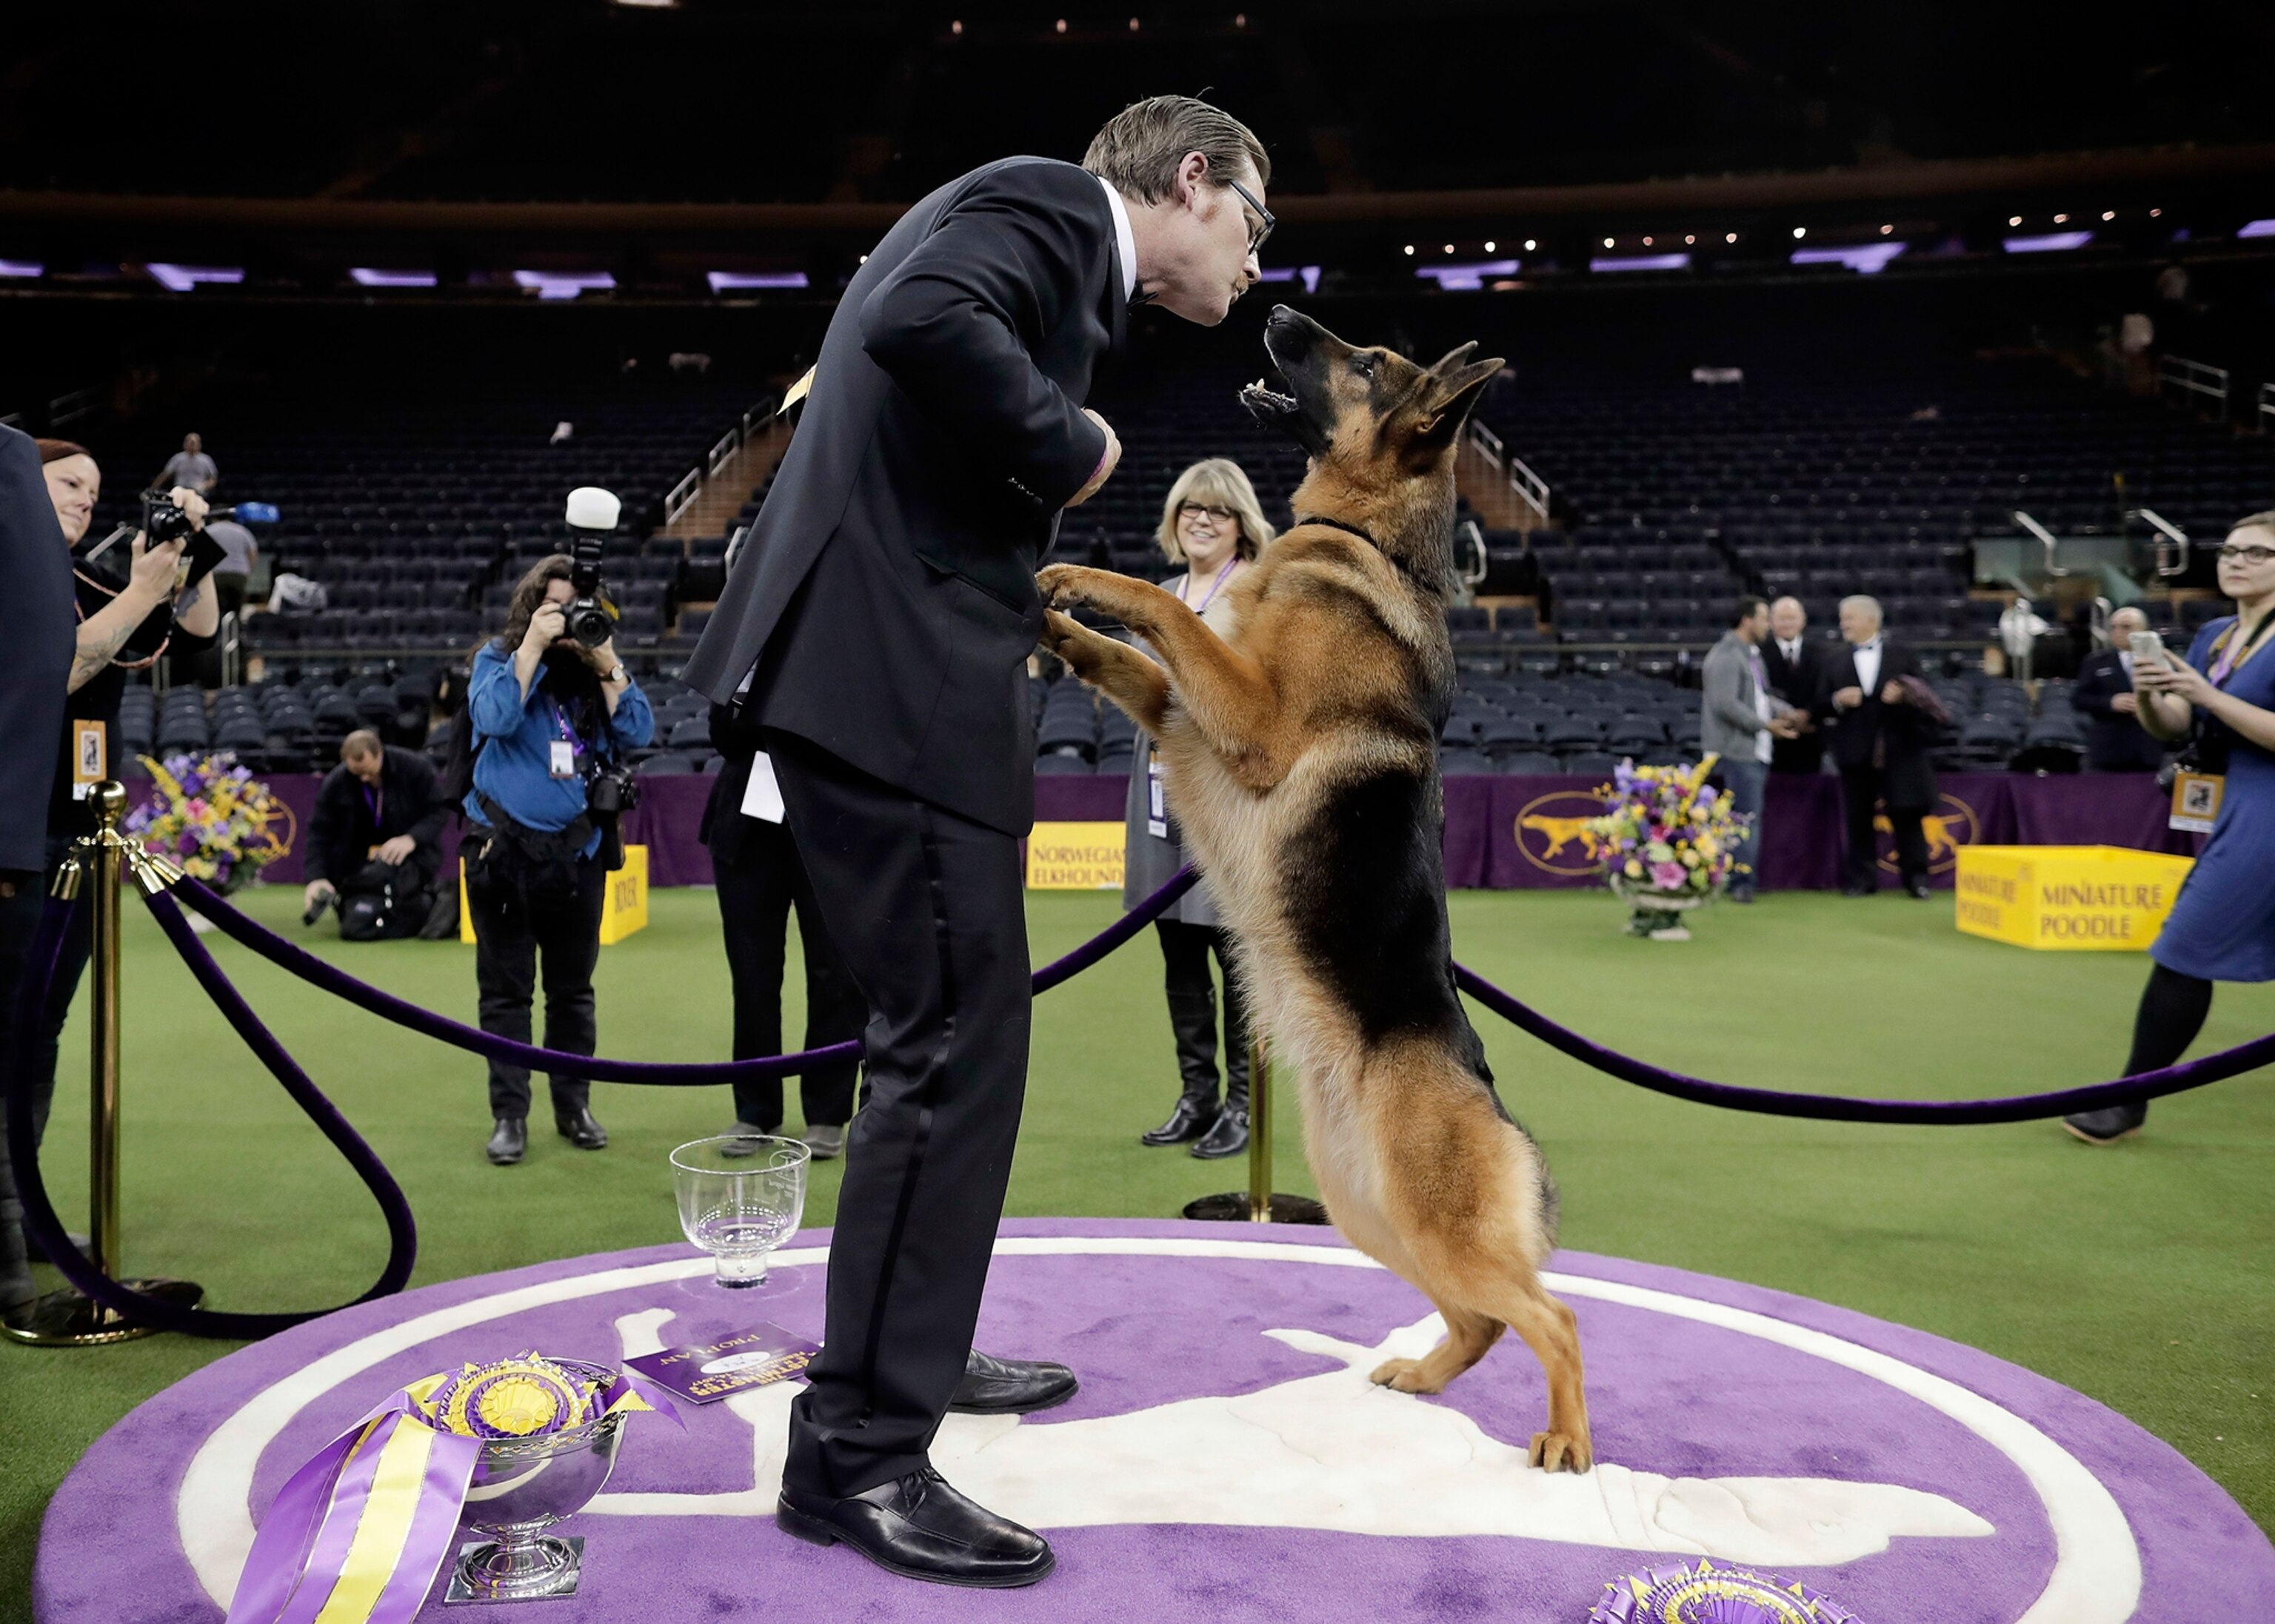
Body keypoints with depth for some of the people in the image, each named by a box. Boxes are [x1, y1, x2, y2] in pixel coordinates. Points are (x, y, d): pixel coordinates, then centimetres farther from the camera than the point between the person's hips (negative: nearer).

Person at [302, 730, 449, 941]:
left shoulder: (416, 768, -14)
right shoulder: (335, 783, -7)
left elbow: (439, 811, -10)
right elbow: (319, 832, -5)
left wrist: (411, 839, -27)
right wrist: (316, 878, -18)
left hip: (412, 853, -3)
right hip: (359, 862, 3)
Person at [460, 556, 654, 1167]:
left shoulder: (599, 665, 7)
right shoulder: (498, 657, 1)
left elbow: (638, 733, -6)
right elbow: (494, 717, -18)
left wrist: (606, 663, -13)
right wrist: (533, 645, -17)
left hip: (577, 847, 2)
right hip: (503, 846, -2)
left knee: (572, 986, 10)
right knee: (505, 988, 3)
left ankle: (574, 1105, 21)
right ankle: (509, 1114, 10)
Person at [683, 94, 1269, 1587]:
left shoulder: (1068, 270, 25)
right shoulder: (1045, 202, -4)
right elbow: (916, 317, -25)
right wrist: (1070, 444, -13)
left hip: (900, 669, 11)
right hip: (893, 676, -11)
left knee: (944, 1035, 19)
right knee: (957, 1045, -7)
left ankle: (917, 1348, 35)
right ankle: (862, 1452, 3)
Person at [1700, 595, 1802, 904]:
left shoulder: (1752, 654, 18)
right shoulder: (1726, 656, -13)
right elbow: (1725, 704, -21)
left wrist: (1787, 712, 7)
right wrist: (1766, 725, -18)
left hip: (1755, 751, 10)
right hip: (1737, 751, -10)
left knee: (1748, 817, 11)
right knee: (1747, 817, -9)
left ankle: (1741, 881, 17)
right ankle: (1741, 882, -3)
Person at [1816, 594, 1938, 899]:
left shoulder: (1903, 656, 6)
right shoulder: (1834, 660, 9)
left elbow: (1922, 697, 5)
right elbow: (1821, 708, 7)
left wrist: (1902, 697, -15)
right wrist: (1837, 701, -14)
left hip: (1899, 748, -1)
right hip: (1856, 751, 1)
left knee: (1907, 815, 0)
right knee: (1859, 818, 4)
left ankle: (1915, 878, 8)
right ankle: (1861, 879, 11)